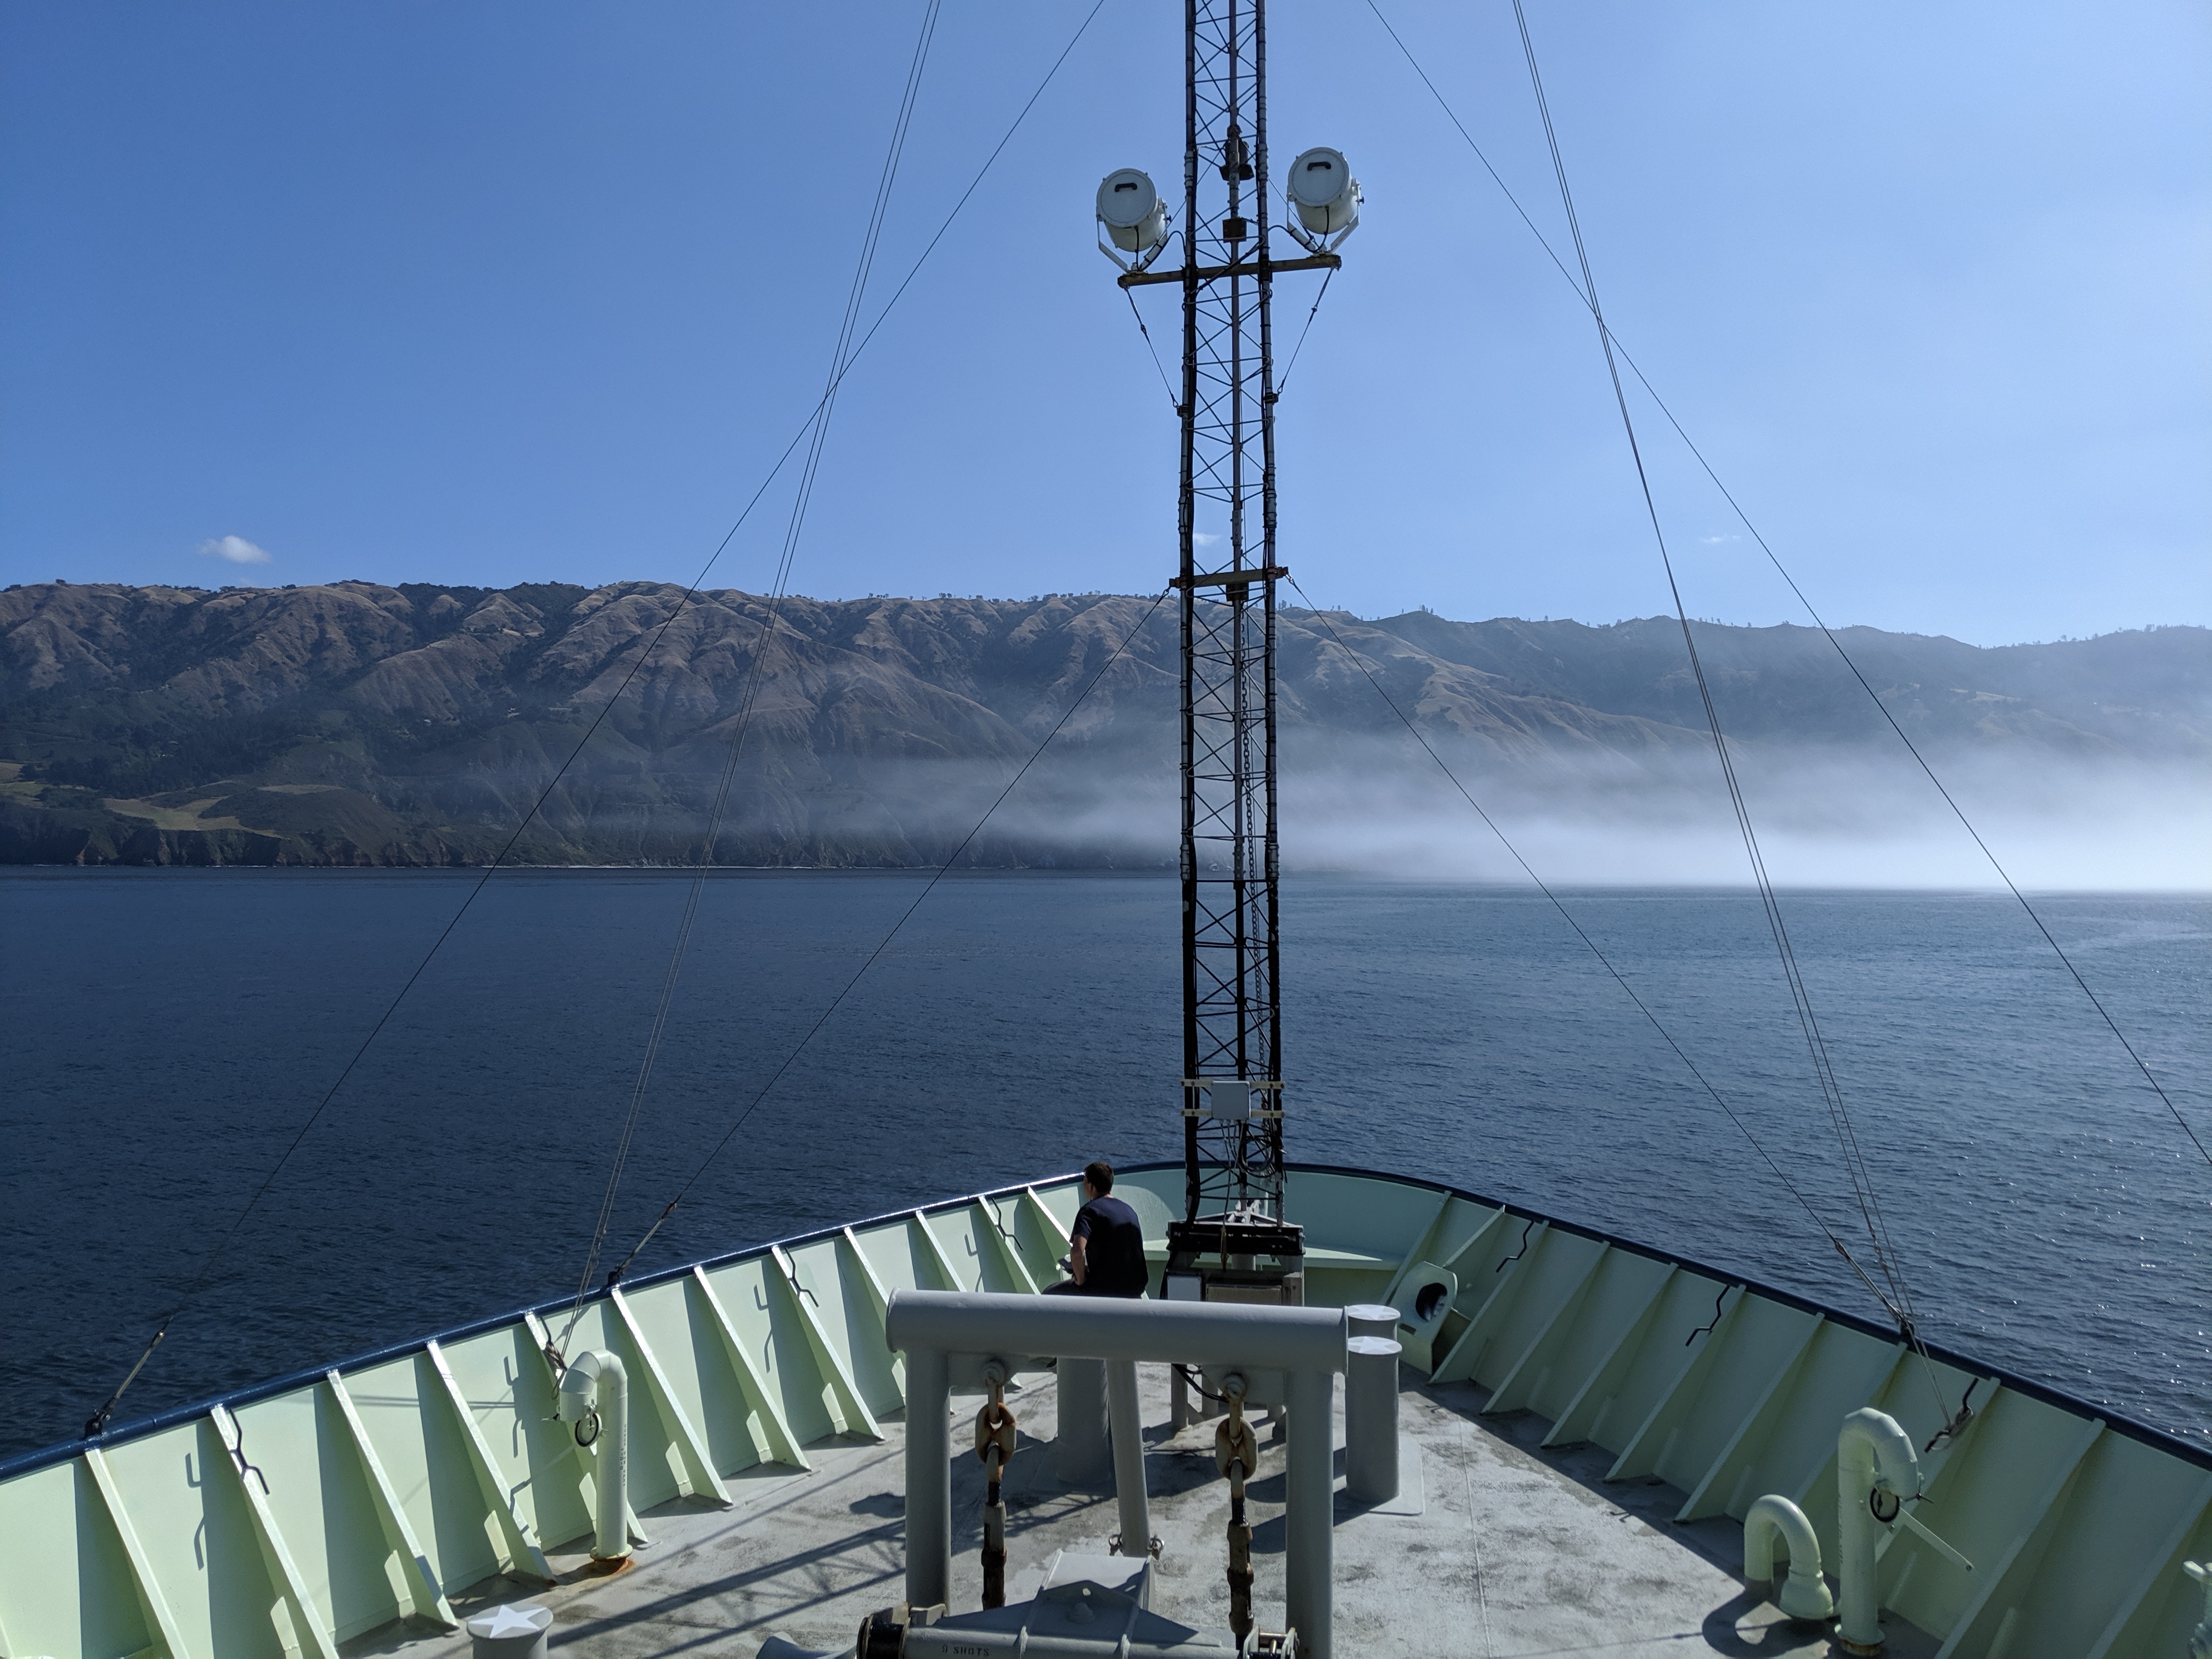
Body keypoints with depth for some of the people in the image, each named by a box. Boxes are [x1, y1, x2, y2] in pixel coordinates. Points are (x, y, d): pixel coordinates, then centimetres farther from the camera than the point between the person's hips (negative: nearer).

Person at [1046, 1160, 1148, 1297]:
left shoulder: (1090, 1210, -12)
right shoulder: (1129, 1210, 13)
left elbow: (1077, 1251, -27)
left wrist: (1081, 1279, -11)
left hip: (1107, 1291, -8)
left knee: (1049, 1295, 15)